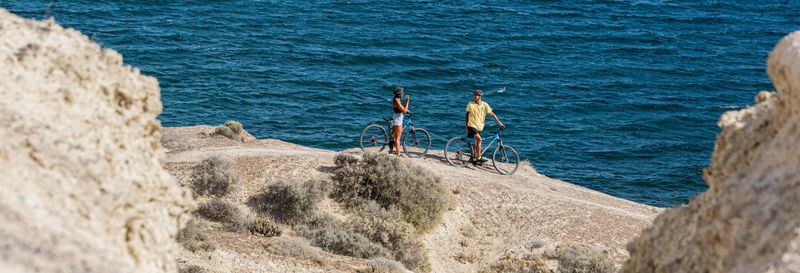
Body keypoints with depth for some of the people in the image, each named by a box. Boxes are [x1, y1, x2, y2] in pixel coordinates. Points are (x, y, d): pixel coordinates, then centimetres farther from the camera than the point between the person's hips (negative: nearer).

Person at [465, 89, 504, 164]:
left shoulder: (484, 105, -5)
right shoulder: (470, 104, -9)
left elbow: (492, 114, -2)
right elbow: (467, 115, 4)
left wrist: (500, 123, -6)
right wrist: (466, 125, 8)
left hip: (480, 127, 4)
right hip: (472, 126, -4)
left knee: (477, 142, 15)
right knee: (479, 139, -24)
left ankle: (475, 158, 29)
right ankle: (479, 157, -21)